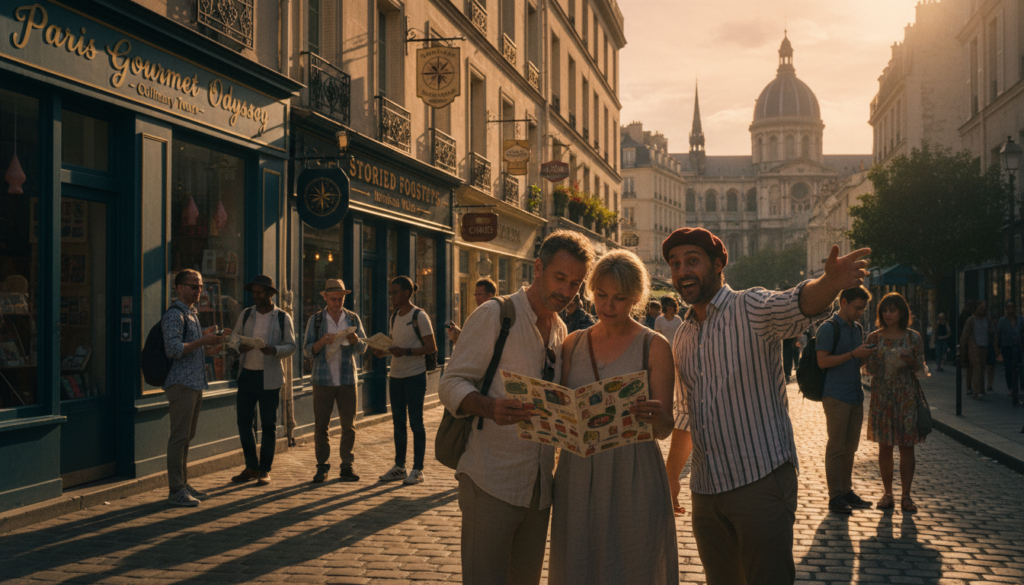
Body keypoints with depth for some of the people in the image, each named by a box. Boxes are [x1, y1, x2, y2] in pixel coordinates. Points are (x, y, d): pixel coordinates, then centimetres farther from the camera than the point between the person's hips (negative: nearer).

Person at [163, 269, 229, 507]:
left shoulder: (192, 314, 19)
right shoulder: (175, 315, -12)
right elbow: (173, 349, -22)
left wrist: (214, 341, 15)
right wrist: (203, 341, -21)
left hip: (195, 383, 10)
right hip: (181, 383, -10)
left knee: (187, 436, 14)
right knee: (179, 437, -6)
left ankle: (183, 484, 21)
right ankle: (176, 491, -3)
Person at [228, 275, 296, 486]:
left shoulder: (283, 318, 0)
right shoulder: (245, 315, 9)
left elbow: (291, 346, -1)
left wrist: (274, 350, -21)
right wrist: (239, 348, -12)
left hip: (269, 377, -3)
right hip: (247, 374, 3)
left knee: (268, 424, 2)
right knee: (243, 420, 3)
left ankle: (265, 470, 13)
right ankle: (251, 467, 17)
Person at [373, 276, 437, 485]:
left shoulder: (419, 316, -9)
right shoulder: (394, 317, 13)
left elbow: (432, 347, -12)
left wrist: (405, 351, -22)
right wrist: (383, 351, 1)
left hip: (415, 376, -7)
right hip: (396, 376, 7)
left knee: (416, 422, -2)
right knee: (398, 422, 11)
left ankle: (418, 470, 5)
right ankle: (399, 467, 19)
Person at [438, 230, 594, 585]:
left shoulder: (561, 332, 15)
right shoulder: (494, 316, -6)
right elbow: (451, 384, -11)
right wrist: (489, 407, -31)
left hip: (539, 486, 7)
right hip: (491, 484, -7)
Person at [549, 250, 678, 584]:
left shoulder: (654, 347, 0)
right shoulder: (573, 345, 10)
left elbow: (663, 430, -4)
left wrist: (655, 417, -26)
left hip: (634, 478, -3)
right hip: (577, 477, 3)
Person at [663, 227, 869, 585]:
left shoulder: (752, 309, -8)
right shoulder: (682, 338, 13)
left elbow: (798, 304, -31)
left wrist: (831, 282, -53)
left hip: (761, 481, -6)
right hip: (705, 489, 7)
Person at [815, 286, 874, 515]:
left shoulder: (858, 329, 16)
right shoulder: (828, 328, -8)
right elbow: (822, 361, -15)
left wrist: (867, 355, 2)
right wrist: (854, 354, -17)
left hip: (855, 395, 7)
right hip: (836, 396, -7)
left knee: (850, 447, 11)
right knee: (836, 447, -3)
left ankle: (847, 491, 19)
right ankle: (835, 496, 1)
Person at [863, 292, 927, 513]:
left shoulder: (913, 337, 2)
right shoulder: (874, 337, 5)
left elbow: (920, 368, 3)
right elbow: (869, 369, 6)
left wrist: (910, 361, -18)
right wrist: (872, 360, -16)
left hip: (907, 395, -1)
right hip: (882, 395, 1)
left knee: (906, 446, -1)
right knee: (885, 446, 4)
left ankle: (905, 495, 6)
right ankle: (888, 493, 14)